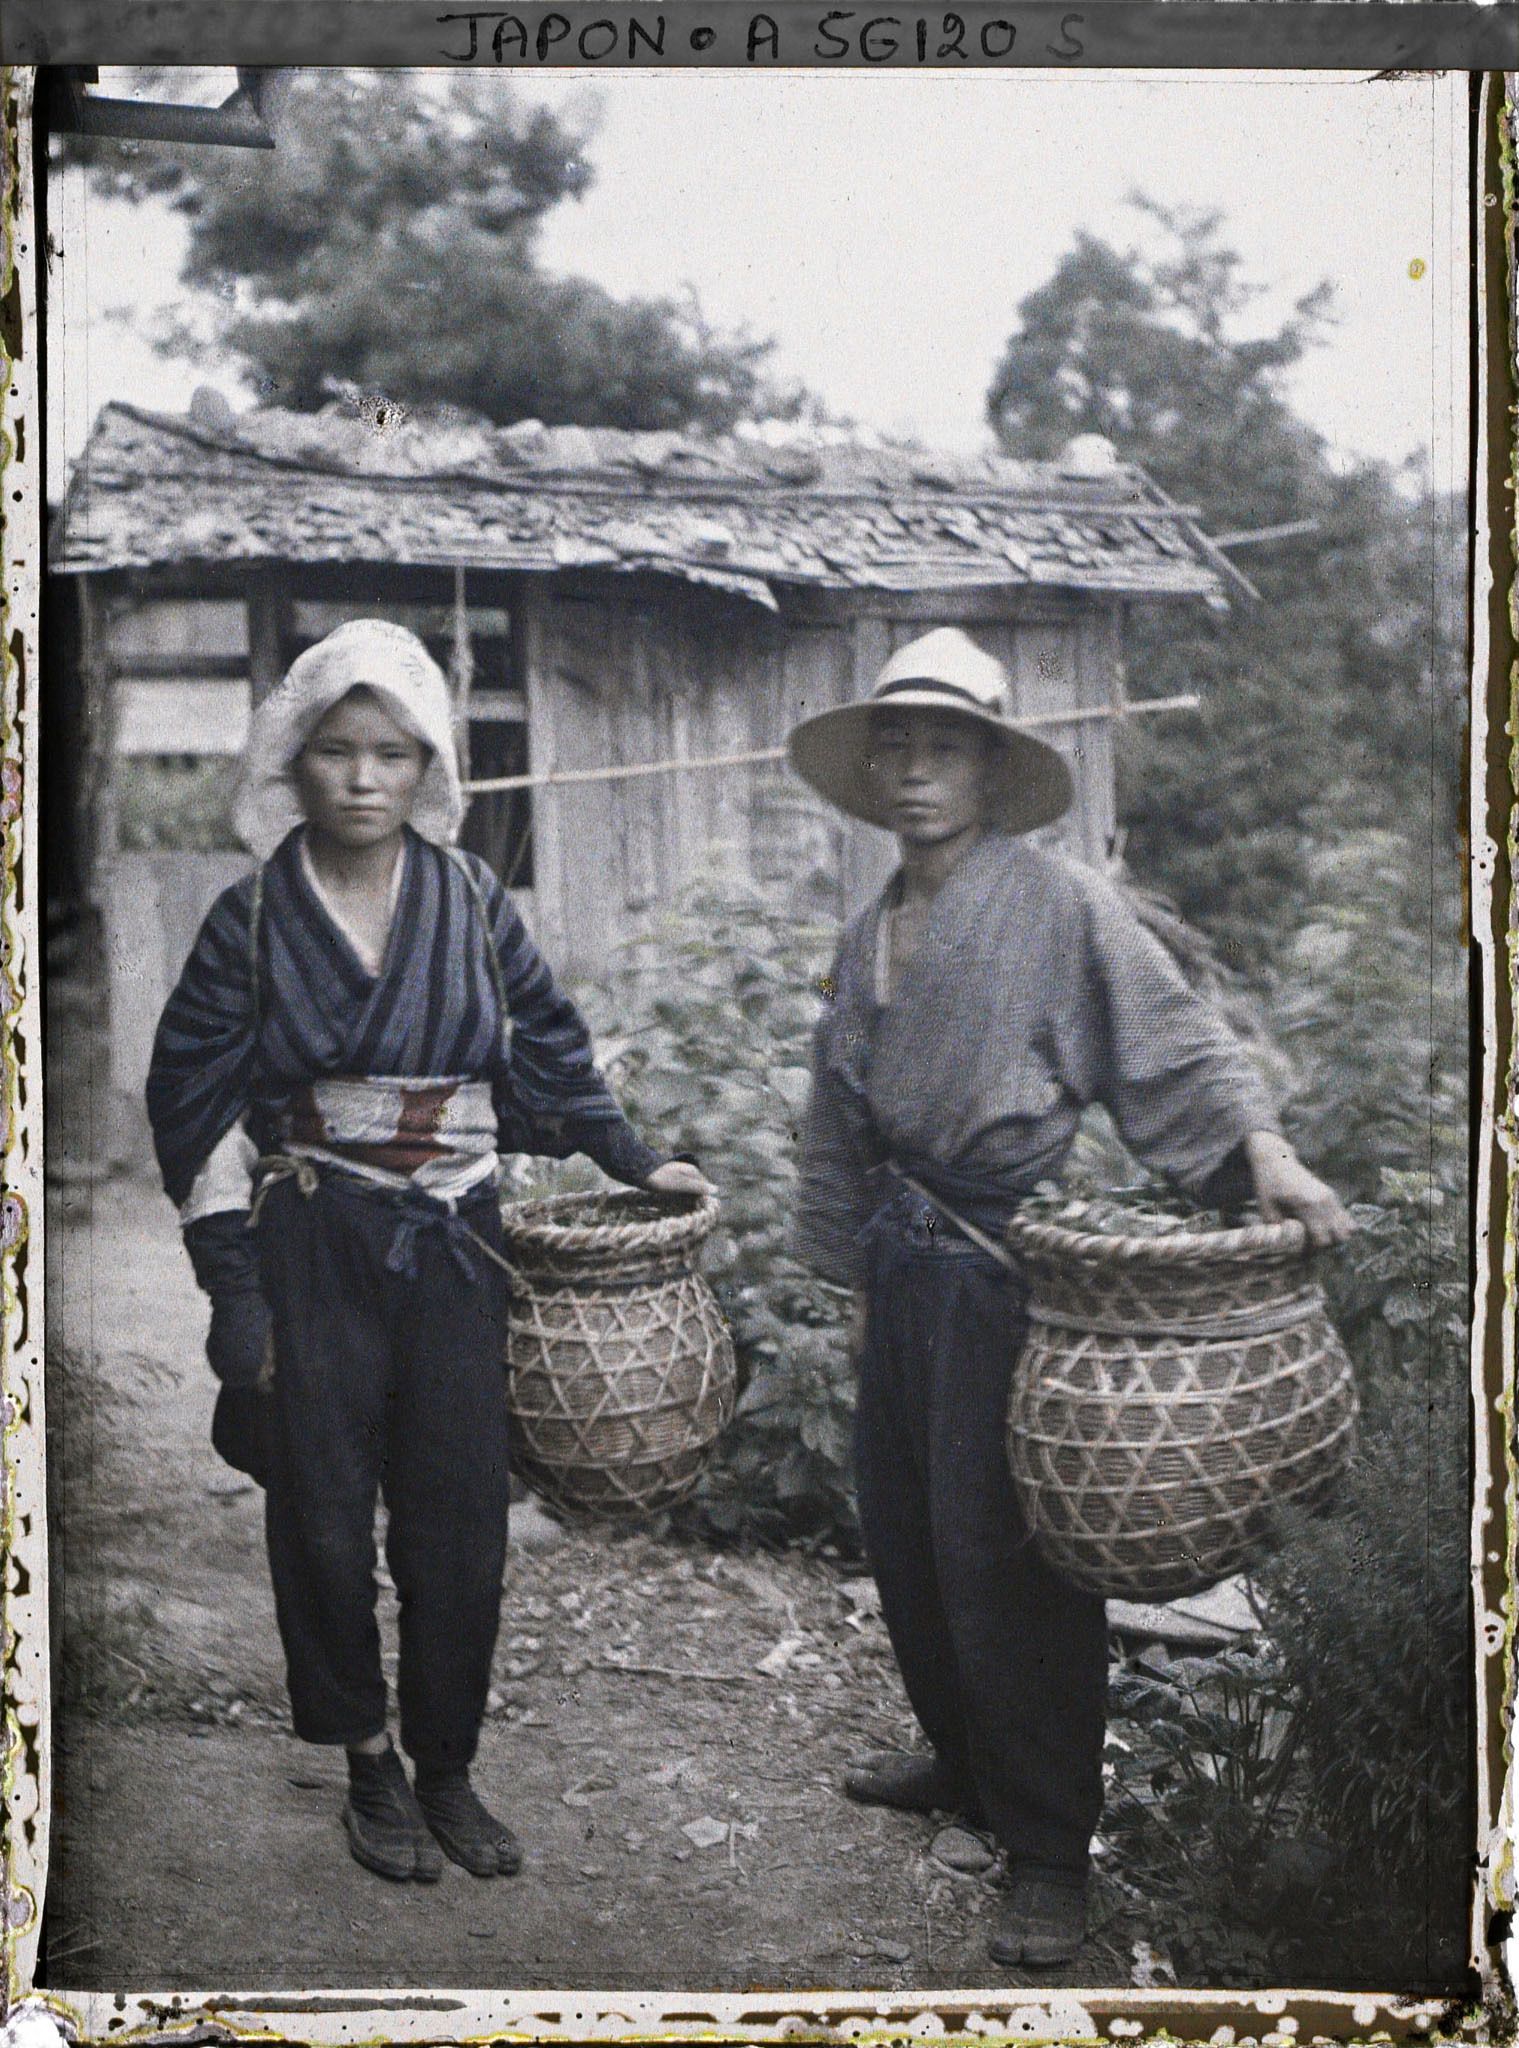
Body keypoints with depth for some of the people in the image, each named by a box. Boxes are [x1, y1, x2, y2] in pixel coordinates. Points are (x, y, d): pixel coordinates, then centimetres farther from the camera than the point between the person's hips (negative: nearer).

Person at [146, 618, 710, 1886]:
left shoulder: (472, 902, 3)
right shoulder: (255, 919, -2)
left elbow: (550, 1045, 14)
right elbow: (197, 1106, -2)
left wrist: (634, 1163, 13)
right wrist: (233, 1287, -7)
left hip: (453, 1247, 2)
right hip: (312, 1248, -1)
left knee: (460, 1520, 4)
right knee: (326, 1517, 6)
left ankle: (447, 1768, 21)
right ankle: (370, 1767, 23)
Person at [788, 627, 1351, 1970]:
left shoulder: (1063, 906, -6)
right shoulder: (867, 939, 14)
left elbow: (1170, 1046, -12)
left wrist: (1258, 1146, -28)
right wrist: (856, 1274, 20)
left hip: (1006, 1269, -7)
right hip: (901, 1268, 7)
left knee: (1004, 1557, -4)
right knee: (906, 1536, 16)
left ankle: (1049, 1846, 11)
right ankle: (963, 1757, 38)